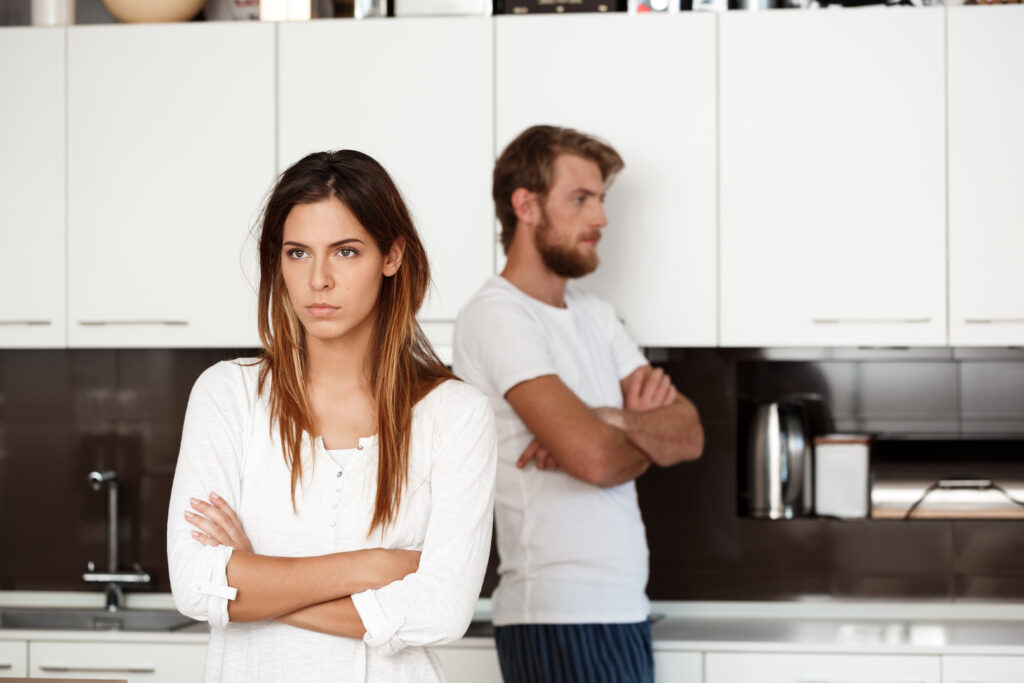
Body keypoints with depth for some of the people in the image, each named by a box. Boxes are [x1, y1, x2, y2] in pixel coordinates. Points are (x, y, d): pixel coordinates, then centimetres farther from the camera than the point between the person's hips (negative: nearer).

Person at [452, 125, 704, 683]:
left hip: (622, 608, 8)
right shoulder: (496, 317, -11)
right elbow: (593, 457, -22)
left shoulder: (594, 316, 17)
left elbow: (690, 433, 8)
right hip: (561, 617, -8)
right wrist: (651, 436, 0)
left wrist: (613, 419, -12)